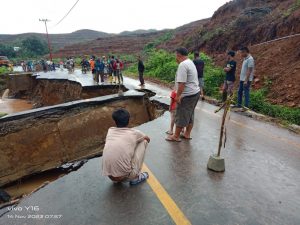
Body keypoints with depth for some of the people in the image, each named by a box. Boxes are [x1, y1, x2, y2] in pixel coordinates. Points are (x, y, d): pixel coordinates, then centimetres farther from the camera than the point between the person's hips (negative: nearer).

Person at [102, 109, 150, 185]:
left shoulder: (110, 130, 11)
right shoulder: (134, 133, 2)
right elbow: (148, 139, 25)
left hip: (109, 176, 5)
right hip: (126, 176, -4)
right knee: (144, 141, 12)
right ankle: (135, 178, 14)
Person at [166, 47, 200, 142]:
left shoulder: (183, 65, -18)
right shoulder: (190, 62, 15)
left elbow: (182, 83, -25)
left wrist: (178, 95, -19)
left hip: (188, 95, -10)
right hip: (195, 92, 10)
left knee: (181, 116, 1)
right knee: (189, 115, 16)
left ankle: (176, 136, 13)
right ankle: (187, 134, 27)